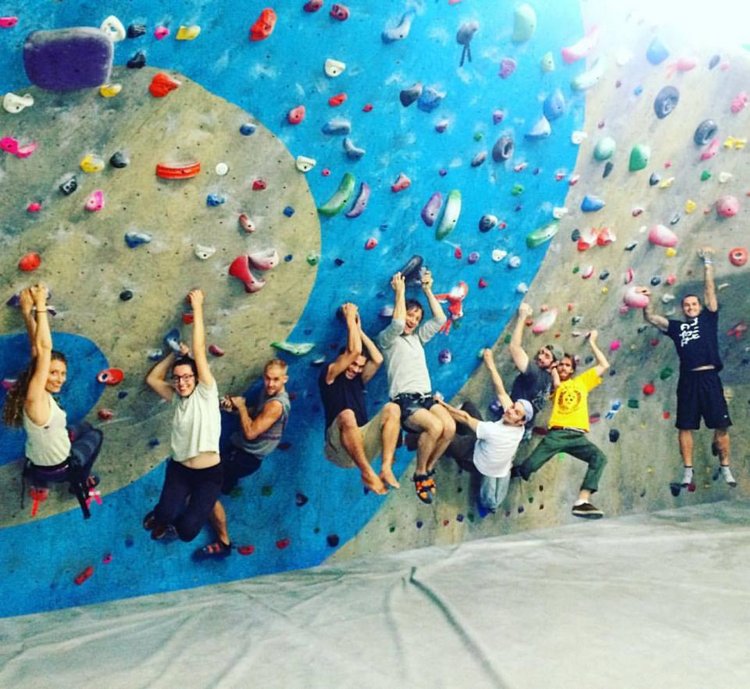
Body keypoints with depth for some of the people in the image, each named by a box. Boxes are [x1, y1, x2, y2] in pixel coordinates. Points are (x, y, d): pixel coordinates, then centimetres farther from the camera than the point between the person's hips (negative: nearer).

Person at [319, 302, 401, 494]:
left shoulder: (358, 380, 21)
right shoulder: (329, 376, 2)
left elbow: (377, 359, 6)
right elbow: (354, 350, -10)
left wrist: (359, 330, 10)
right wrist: (350, 320, 0)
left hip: (363, 443, 6)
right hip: (340, 447, -6)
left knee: (392, 408, -16)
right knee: (347, 415, -39)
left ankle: (386, 468, -28)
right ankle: (367, 473, -34)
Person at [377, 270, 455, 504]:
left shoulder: (418, 337, 23)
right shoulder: (387, 338, 4)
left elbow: (440, 319, 16)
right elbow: (397, 324, -16)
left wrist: (427, 290, 14)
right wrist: (400, 291, -8)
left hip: (426, 397, 6)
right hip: (404, 401, -6)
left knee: (450, 426, -24)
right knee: (435, 426, -33)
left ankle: (428, 469, -1)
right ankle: (420, 474, -9)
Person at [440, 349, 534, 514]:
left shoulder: (493, 431, -42)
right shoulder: (519, 428, -24)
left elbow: (465, 418, -30)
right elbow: (501, 392, -17)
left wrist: (442, 404, -19)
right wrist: (491, 365, -16)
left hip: (476, 462, -7)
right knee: (468, 405, 6)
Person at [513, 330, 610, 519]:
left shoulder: (582, 381, 25)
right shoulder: (553, 384, 19)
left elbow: (604, 365, 22)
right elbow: (557, 383, -6)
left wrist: (592, 342, 24)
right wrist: (553, 369, 11)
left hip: (578, 436, 2)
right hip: (556, 434, -2)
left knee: (599, 458, -26)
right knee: (528, 467, -15)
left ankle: (582, 501, -31)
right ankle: (511, 473, 21)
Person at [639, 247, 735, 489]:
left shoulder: (708, 319, 14)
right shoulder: (676, 326, 17)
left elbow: (710, 290, 11)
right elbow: (650, 318, 13)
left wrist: (708, 262, 13)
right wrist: (646, 300, -2)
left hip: (709, 377, -2)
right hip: (688, 380, 2)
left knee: (721, 425, -2)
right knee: (685, 426, 1)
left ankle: (725, 468, 11)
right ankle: (688, 471, 7)